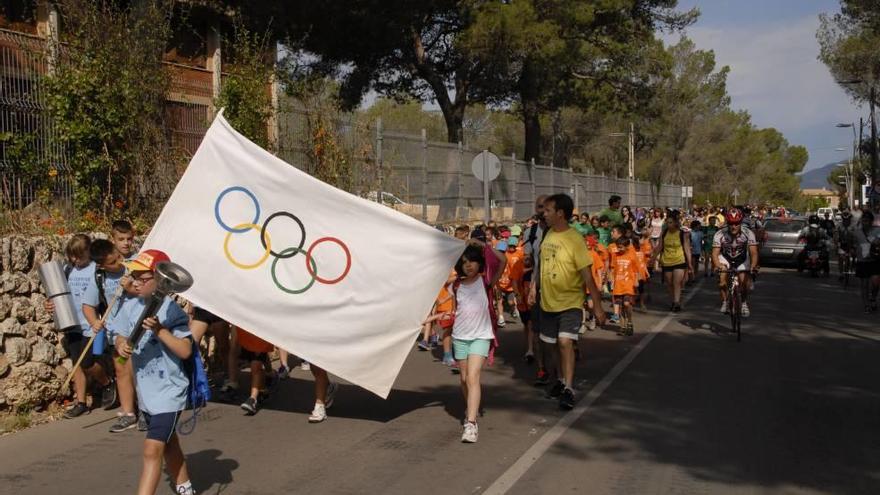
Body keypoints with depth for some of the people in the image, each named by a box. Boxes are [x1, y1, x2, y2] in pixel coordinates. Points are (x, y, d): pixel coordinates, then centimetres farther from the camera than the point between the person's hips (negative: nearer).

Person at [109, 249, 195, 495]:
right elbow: (121, 334, 10)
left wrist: (159, 330, -29)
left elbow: (185, 351, -20)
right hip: (146, 390, 8)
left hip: (168, 393, -7)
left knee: (152, 450, -13)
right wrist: (121, 344, -12)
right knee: (168, 445, 23)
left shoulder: (171, 310, -17)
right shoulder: (130, 306, 1)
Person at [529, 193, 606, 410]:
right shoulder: (548, 235, 3)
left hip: (570, 302, -6)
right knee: (557, 344, 16)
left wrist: (597, 306, -17)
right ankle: (561, 380, 33)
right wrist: (534, 287, 10)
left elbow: (587, 276, -17)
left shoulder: (575, 240, -17)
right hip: (548, 301, 6)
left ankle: (568, 389, -10)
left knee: (565, 342, -18)